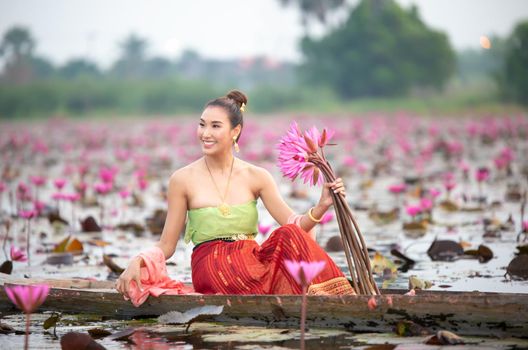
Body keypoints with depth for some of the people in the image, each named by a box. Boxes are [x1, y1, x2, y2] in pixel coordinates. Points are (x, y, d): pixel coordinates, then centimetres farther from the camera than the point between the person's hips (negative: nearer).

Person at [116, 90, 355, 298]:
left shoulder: (256, 177, 7)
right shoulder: (183, 180, 1)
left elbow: (294, 224, 0)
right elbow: (165, 246, 4)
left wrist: (321, 206, -19)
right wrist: (137, 262, -16)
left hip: (254, 261, 3)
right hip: (212, 269, -3)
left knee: (289, 234, -28)